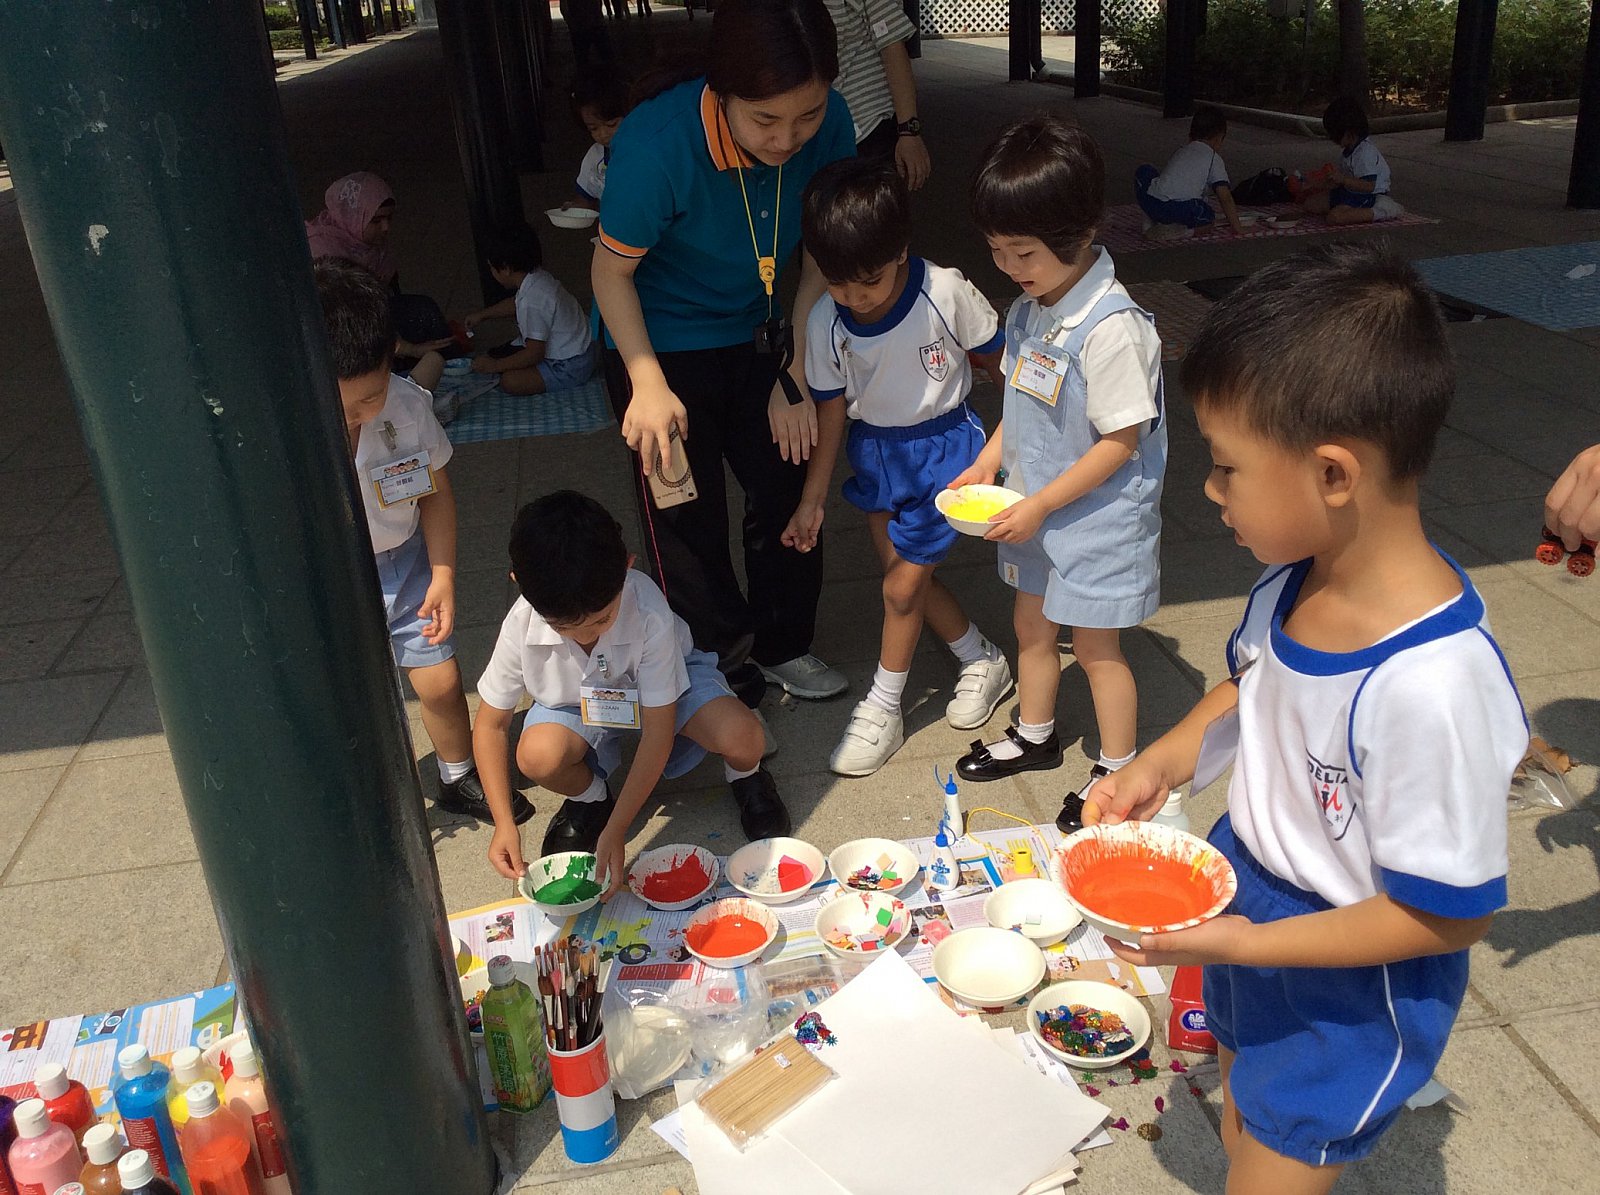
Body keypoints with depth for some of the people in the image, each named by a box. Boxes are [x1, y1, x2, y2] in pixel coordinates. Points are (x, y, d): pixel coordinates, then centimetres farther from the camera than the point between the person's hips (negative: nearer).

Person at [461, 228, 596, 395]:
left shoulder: (532, 302, -31)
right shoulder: (538, 275, -1)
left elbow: (535, 354, -27)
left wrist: (493, 366, -17)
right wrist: (481, 315, 32)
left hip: (570, 367, -9)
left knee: (509, 382, -21)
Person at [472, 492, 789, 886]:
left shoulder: (648, 613, -36)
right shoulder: (521, 628, -29)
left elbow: (658, 732, -29)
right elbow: (490, 725, -14)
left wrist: (615, 831, -30)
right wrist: (504, 823, -23)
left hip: (663, 683, -2)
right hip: (577, 704, 2)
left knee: (742, 738, -31)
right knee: (537, 756, -32)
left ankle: (744, 776, 8)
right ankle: (589, 798, 5)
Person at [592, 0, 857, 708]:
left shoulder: (828, 125, -21)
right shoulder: (658, 144, -33)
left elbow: (822, 256, -8)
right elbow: (612, 270, -20)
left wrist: (795, 374, -9)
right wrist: (648, 386, -28)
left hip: (754, 334, 4)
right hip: (661, 348, -4)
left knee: (787, 489, 11)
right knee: (688, 517, 2)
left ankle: (781, 645, 34)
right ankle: (724, 669, 25)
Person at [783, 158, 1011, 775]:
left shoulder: (946, 293, -25)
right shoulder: (825, 320, -15)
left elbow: (996, 358, -9)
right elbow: (830, 410, -5)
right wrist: (811, 502, -2)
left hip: (942, 445, -4)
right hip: (874, 449, 4)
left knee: (903, 585, 1)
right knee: (907, 574, 13)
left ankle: (883, 708, 22)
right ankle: (984, 662, 37)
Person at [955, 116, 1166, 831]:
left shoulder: (1111, 328, -27)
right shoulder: (1031, 306, -1)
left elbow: (1121, 441, -23)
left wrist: (1039, 505, -21)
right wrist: (986, 465, 1)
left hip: (1099, 517, -8)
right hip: (1033, 511, 8)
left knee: (1095, 646, 7)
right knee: (1032, 625, 21)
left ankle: (1118, 770, 27)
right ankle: (1034, 736, 43)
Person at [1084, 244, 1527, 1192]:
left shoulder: (1432, 682, -37)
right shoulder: (1297, 579, -13)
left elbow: (1449, 912, -27)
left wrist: (1244, 943, -26)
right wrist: (1164, 763, -9)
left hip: (1350, 991, -7)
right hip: (1247, 903, 7)